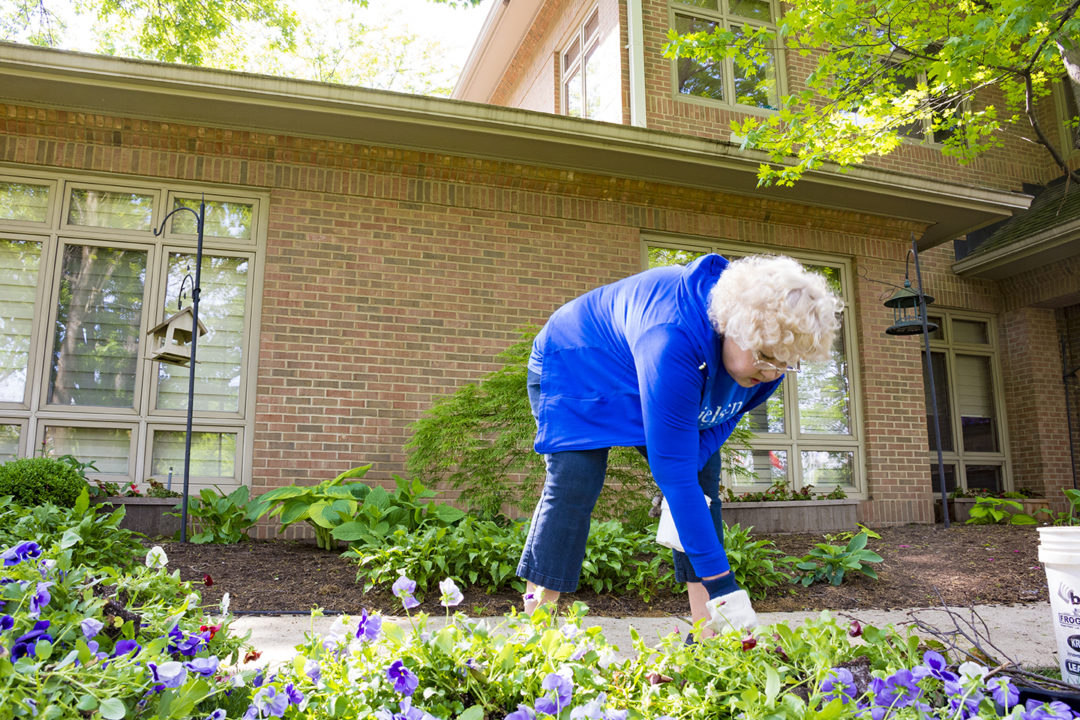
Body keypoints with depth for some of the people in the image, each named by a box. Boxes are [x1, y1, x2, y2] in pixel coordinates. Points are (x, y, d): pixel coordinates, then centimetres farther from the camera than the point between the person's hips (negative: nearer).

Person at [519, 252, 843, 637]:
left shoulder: (767, 351, -22)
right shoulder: (674, 340, -46)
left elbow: (726, 413, -4)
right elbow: (673, 472, -44)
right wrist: (720, 584, -42)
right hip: (574, 368, -6)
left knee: (703, 481, -5)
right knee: (574, 485, -23)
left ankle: (710, 634, -1)